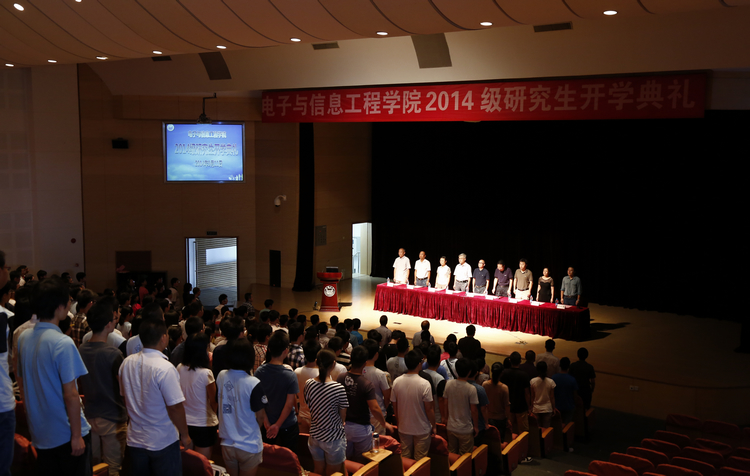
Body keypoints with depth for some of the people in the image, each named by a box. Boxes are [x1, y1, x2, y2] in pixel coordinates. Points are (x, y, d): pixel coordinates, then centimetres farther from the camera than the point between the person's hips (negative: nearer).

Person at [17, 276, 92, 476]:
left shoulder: (23, 338, 2)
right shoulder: (63, 343, -21)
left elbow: (21, 383, 11)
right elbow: (70, 395, -20)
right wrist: (77, 435, -14)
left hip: (40, 433, 7)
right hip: (66, 434, -7)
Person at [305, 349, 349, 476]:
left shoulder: (309, 384, -7)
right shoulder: (338, 388, -22)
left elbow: (308, 407, 5)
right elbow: (343, 417, -11)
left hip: (314, 436, 5)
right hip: (333, 439, -5)